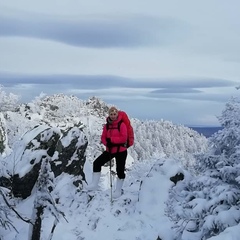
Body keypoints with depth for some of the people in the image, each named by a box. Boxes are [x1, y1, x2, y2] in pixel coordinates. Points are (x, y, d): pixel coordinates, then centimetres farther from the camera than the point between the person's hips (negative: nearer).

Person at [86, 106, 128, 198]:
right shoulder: (107, 126, 4)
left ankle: (118, 190, 20)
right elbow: (103, 137, 6)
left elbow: (124, 138, -19)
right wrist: (107, 143, -16)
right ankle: (94, 184, 3)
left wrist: (111, 139, -20)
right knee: (97, 163, -6)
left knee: (120, 170, 2)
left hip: (121, 151, -5)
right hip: (110, 150, 5)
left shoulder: (121, 125, -12)